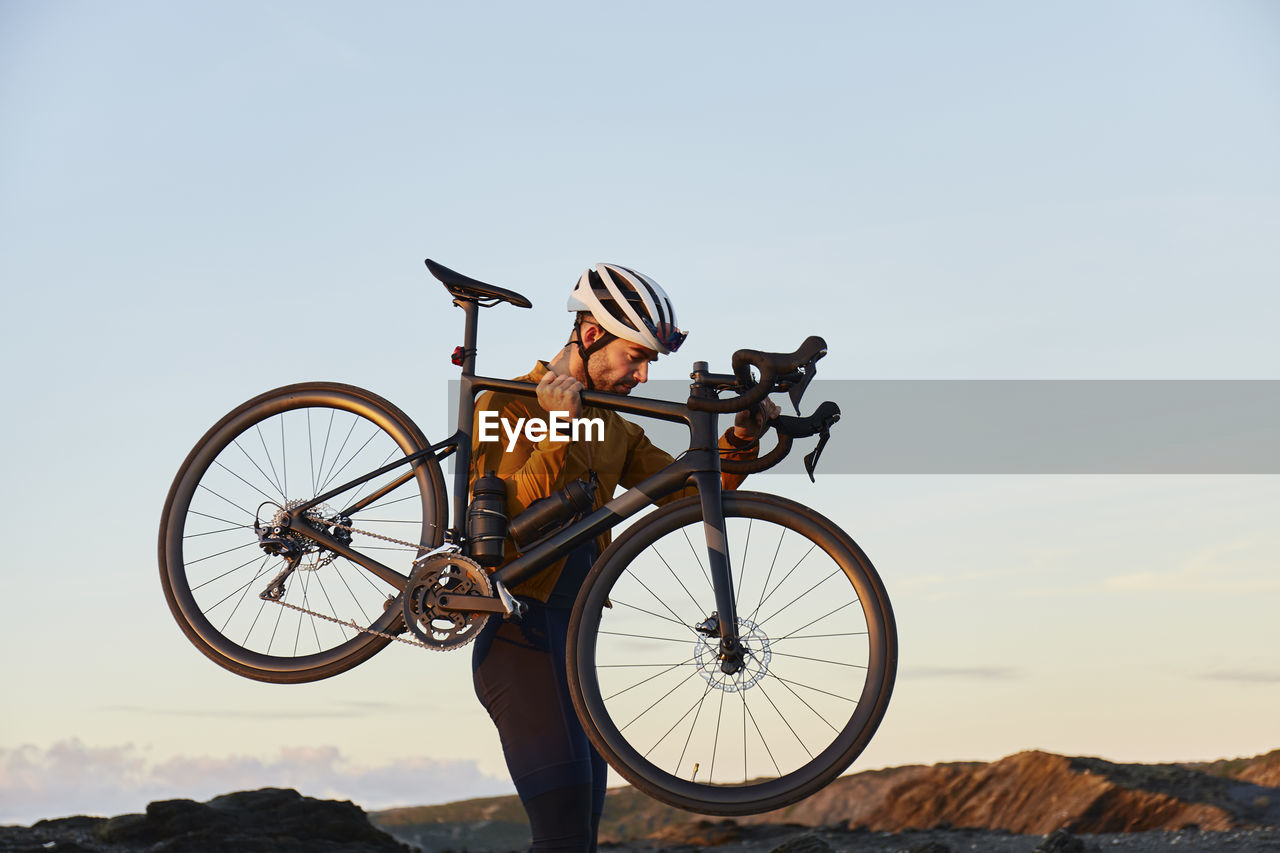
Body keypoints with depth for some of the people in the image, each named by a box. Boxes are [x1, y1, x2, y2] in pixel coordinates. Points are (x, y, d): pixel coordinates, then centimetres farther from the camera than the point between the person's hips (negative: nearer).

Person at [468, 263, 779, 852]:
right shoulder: (509, 406, -6)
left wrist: (741, 439, -7)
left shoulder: (615, 429, 17)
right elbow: (510, 521, -19)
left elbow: (689, 492, 8)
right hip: (515, 626, -9)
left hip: (570, 629, 9)